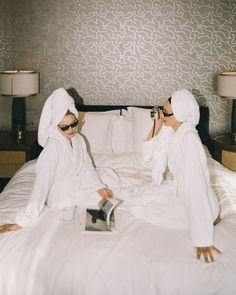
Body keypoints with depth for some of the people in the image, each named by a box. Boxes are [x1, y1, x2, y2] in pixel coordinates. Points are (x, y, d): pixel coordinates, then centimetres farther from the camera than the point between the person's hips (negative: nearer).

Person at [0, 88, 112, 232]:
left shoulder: (79, 139, -5)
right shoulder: (53, 147, -27)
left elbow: (87, 169, 1)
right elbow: (42, 181, -33)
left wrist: (100, 187, -18)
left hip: (78, 187, 7)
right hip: (62, 197, -7)